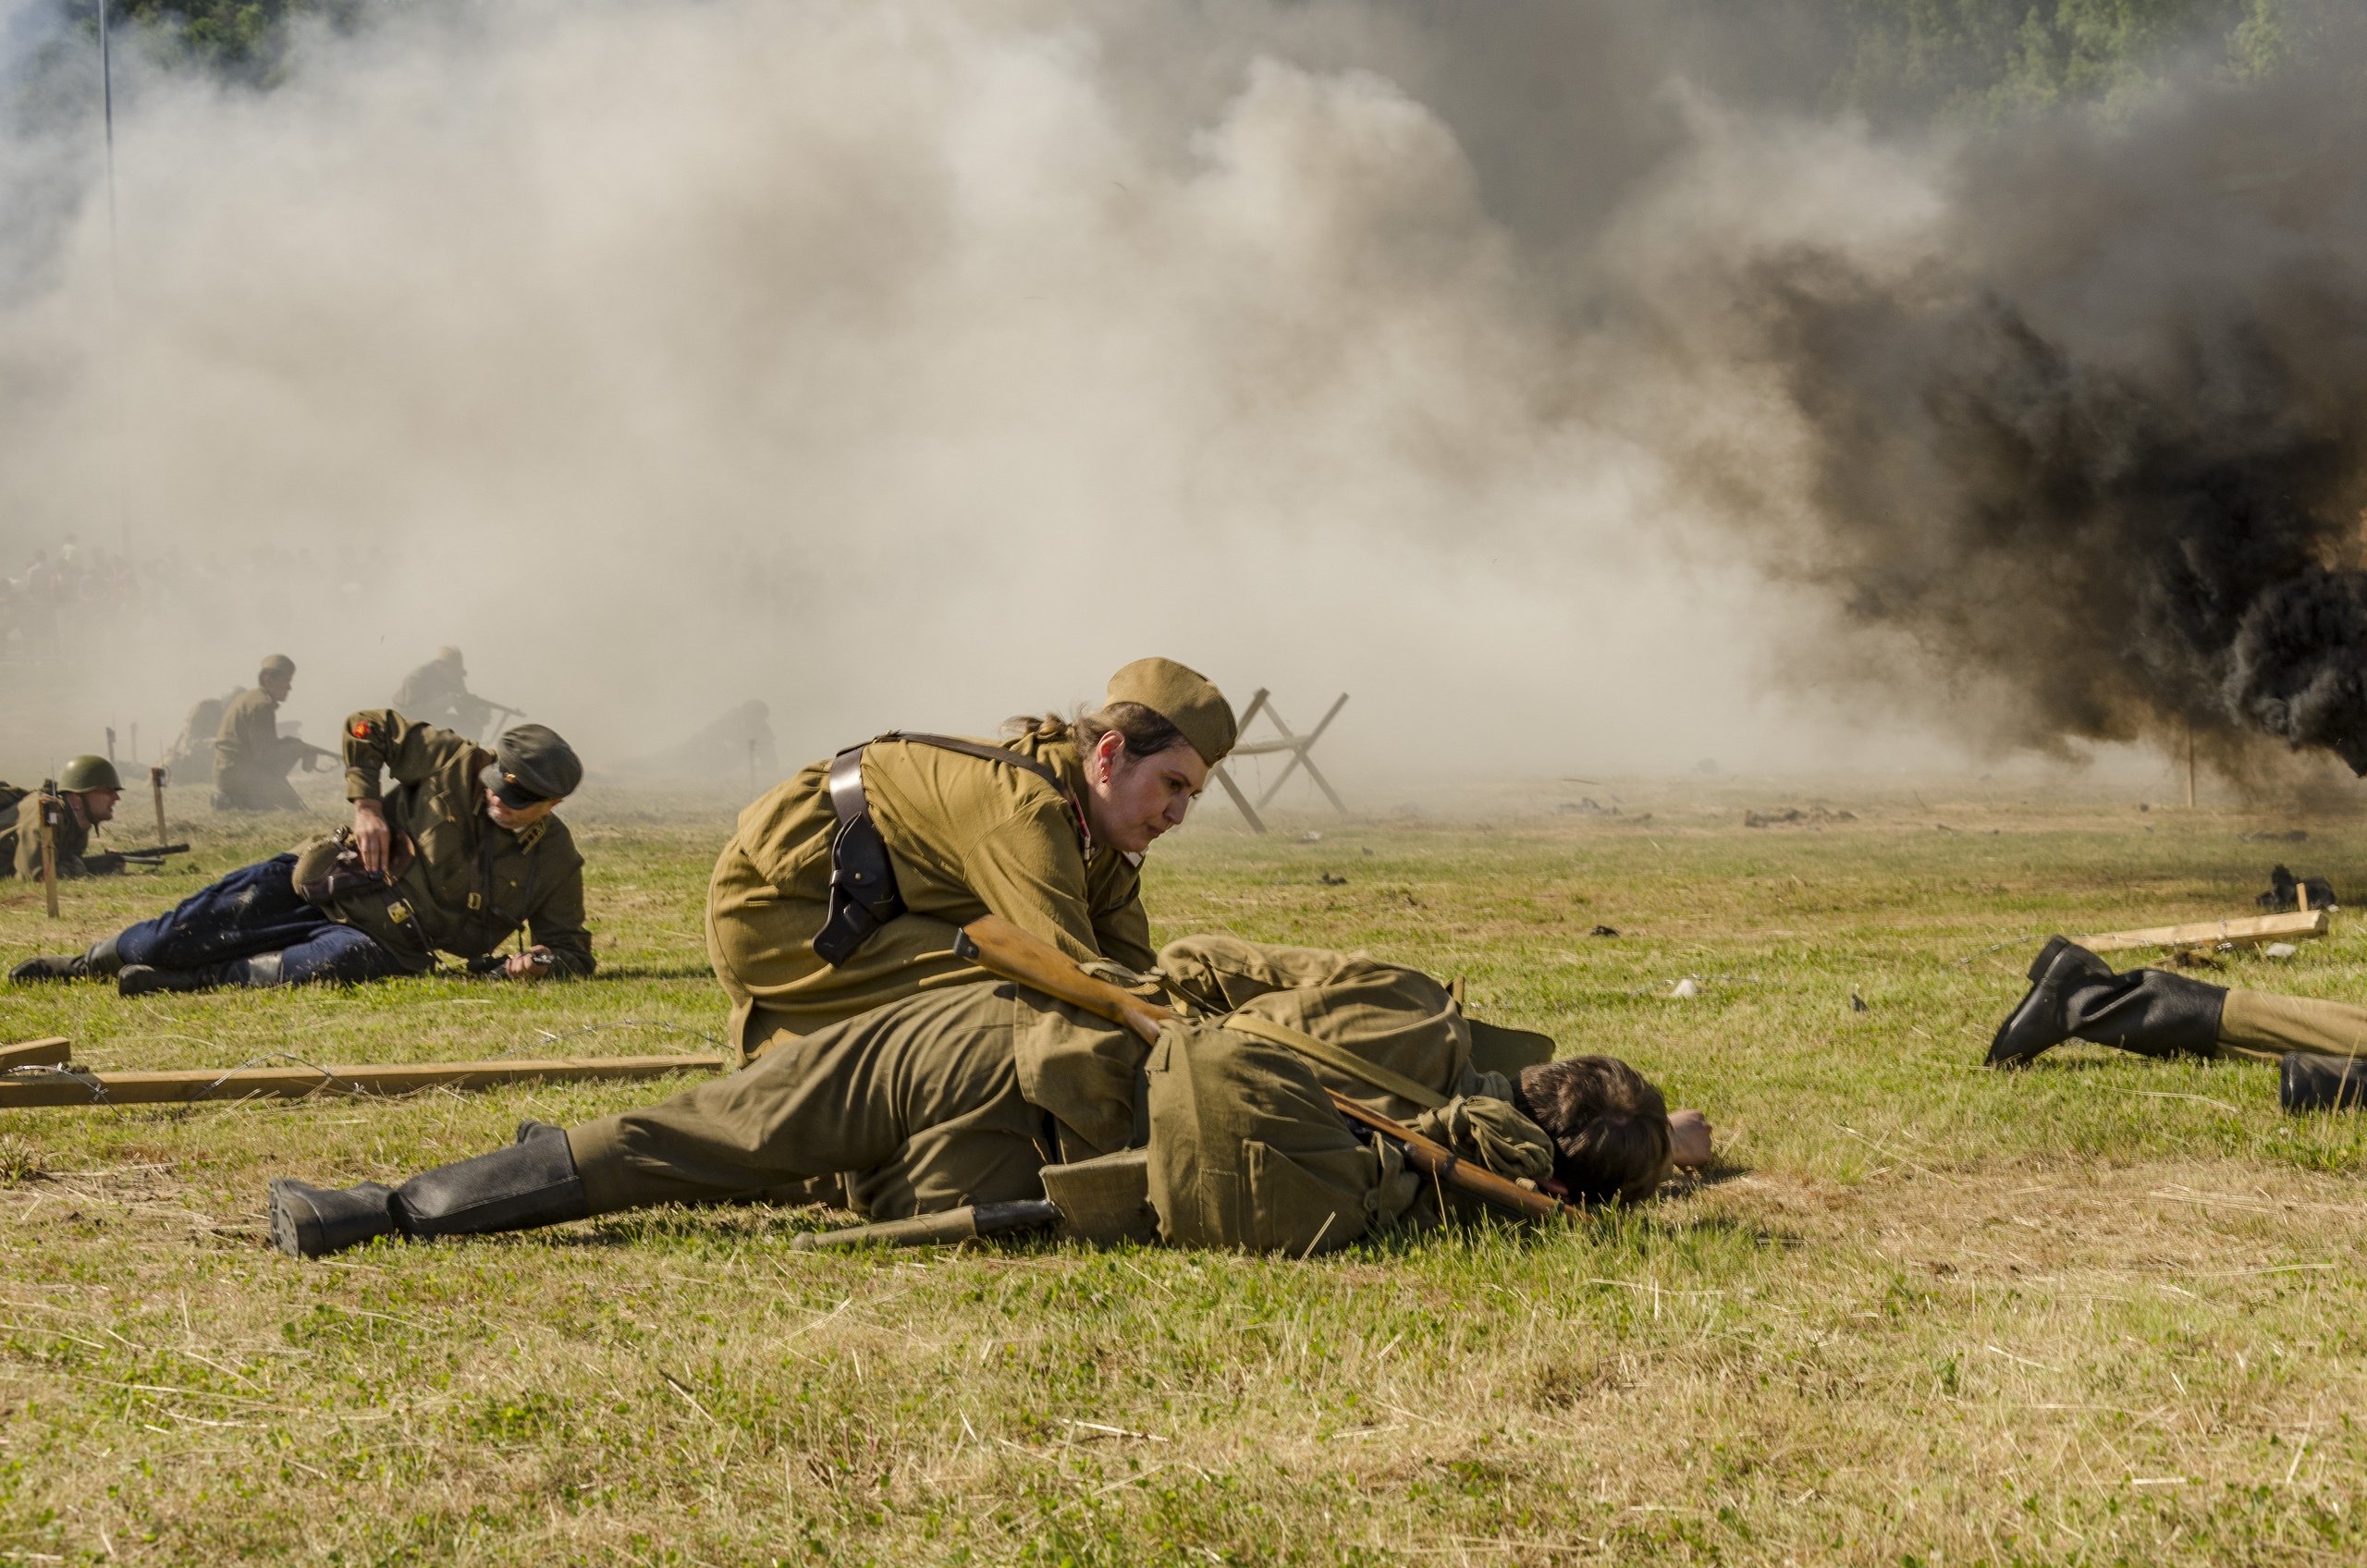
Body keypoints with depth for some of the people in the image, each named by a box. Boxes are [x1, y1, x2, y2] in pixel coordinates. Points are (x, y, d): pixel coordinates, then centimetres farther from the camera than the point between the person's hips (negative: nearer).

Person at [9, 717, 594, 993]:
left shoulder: (555, 862, -9)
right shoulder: (457, 764, -10)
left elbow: (570, 947, 2)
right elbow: (367, 728, 1)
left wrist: (539, 963, -20)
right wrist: (365, 804, -11)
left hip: (388, 943, -1)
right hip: (320, 882, 1)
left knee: (346, 962, -39)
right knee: (175, 938, -8)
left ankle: (198, 981, -27)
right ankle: (86, 963, 22)